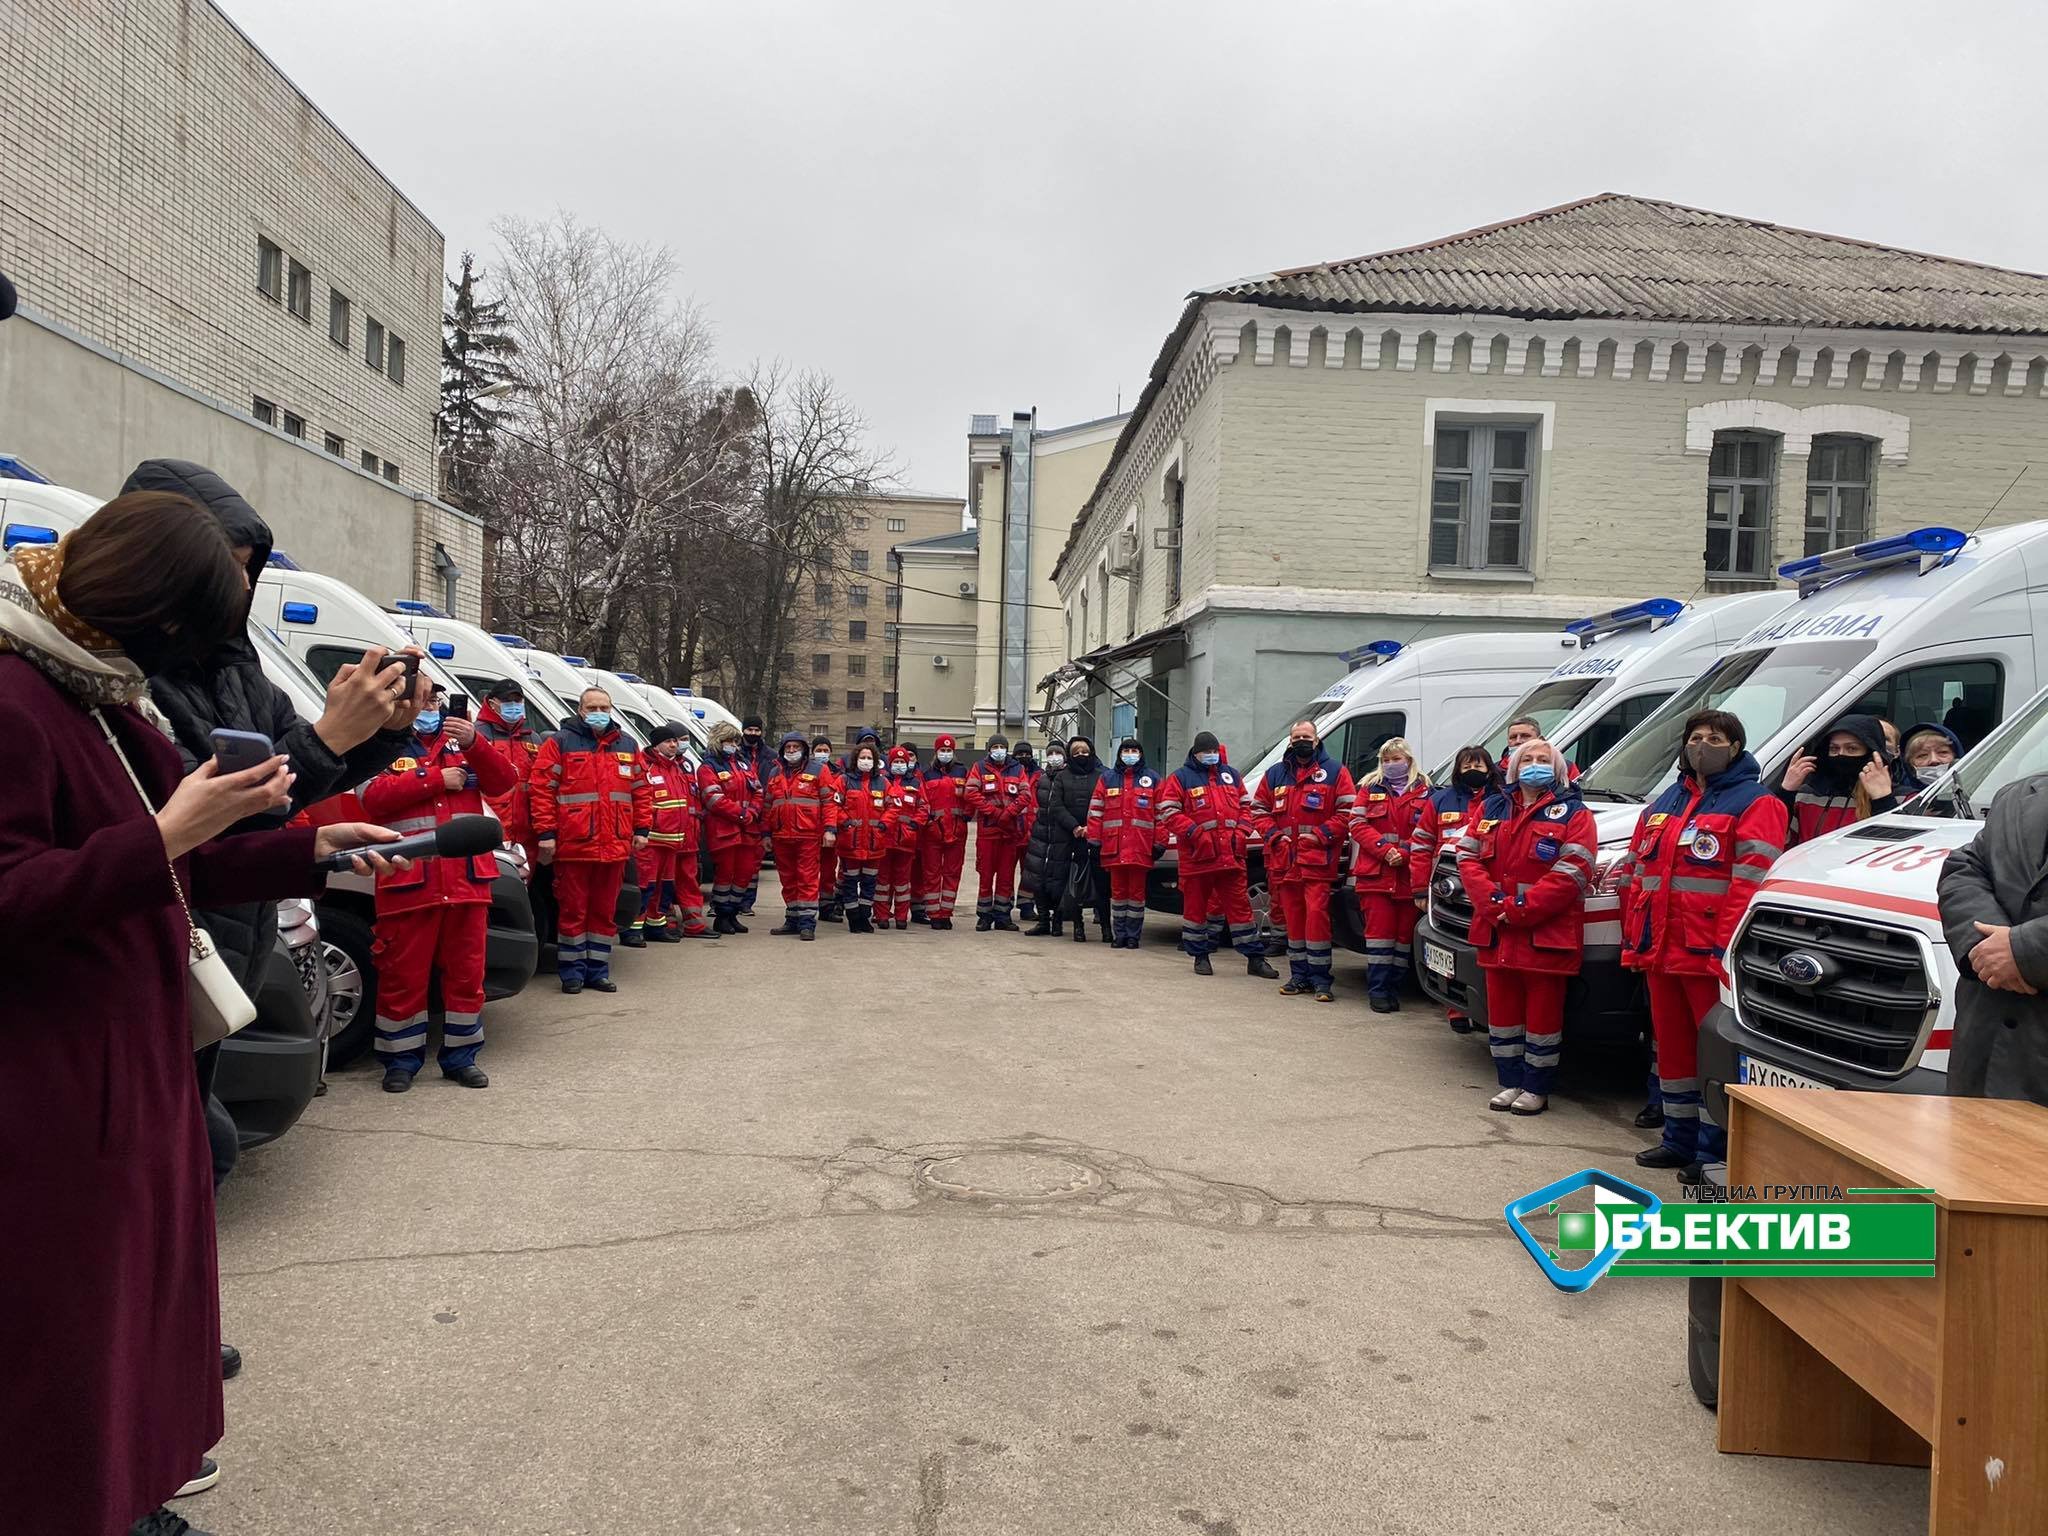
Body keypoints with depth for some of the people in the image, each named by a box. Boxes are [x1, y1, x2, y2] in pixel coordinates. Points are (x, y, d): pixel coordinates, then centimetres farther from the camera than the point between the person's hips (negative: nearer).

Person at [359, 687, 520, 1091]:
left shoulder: (461, 743, 15)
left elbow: (503, 783, 1)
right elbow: (374, 797, -12)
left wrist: (474, 744, -14)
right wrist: (436, 779, -10)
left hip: (467, 881, 3)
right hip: (408, 883, -3)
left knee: (466, 973, 9)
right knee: (404, 977, 2)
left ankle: (461, 1057, 20)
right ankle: (401, 1060, 16)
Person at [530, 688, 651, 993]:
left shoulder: (627, 746, 14)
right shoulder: (560, 743, 0)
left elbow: (641, 790, 16)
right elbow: (542, 790, -4)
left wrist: (641, 829, 8)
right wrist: (545, 834, -10)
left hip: (615, 846, 4)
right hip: (573, 845, -4)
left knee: (606, 911, 10)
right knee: (573, 911, 2)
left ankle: (598, 970, 20)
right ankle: (572, 972, 12)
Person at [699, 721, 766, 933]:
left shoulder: (745, 763, 17)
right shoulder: (708, 768, -3)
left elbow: (757, 791, 13)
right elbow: (714, 800, -14)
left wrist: (752, 812, -5)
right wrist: (741, 814, -17)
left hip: (748, 830, 6)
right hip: (723, 830, -6)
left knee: (745, 872, 8)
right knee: (724, 872, -3)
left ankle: (733, 914, 19)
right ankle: (721, 917, 8)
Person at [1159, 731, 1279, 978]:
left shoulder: (1231, 775, 16)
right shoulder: (1180, 778, 1)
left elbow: (1245, 807, 20)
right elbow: (1169, 813, -6)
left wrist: (1242, 832, 2)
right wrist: (1195, 833, -16)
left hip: (1231, 855, 3)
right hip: (1197, 856, -3)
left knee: (1240, 904, 4)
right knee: (1196, 906, 5)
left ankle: (1255, 958, 9)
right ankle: (1200, 956, 19)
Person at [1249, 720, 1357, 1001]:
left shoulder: (1334, 772, 4)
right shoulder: (1275, 775, 16)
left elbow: (1347, 811, -3)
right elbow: (1259, 810, 17)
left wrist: (1321, 834, -12)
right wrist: (1273, 835, 0)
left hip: (1318, 860, -4)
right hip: (1284, 860, 4)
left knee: (1317, 914, -11)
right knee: (1293, 917, 8)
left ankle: (1321, 978, -4)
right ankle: (1299, 976, 17)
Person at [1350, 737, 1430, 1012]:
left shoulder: (1423, 791, 7)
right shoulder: (1370, 787, 10)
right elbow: (1358, 824, 2)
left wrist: (1403, 852, -14)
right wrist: (1385, 850, -10)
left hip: (1409, 874, 0)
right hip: (1375, 873, 0)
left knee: (1405, 932, 4)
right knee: (1379, 930, -4)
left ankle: (1395, 987, 13)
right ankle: (1378, 990, 1)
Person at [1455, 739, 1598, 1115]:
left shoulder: (1572, 813, -1)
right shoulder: (1493, 809, 14)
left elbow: (1571, 873, -13)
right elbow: (1467, 858, 4)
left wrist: (1519, 910, -18)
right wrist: (1495, 905, -11)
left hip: (1546, 936, -4)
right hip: (1496, 935, 5)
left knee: (1543, 1012, 2)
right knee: (1502, 1011, 11)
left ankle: (1537, 1089, 13)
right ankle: (1510, 1083, 23)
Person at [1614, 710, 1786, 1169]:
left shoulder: (1755, 803, -3)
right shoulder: (1664, 804, 20)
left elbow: (1752, 882, -14)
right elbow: (1636, 869, 22)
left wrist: (1728, 949, -22)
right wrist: (1634, 935, 14)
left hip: (1709, 953, -7)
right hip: (1660, 949, 7)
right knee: (1672, 1044, 13)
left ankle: (1717, 1149, 2)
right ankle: (1680, 1139, 24)